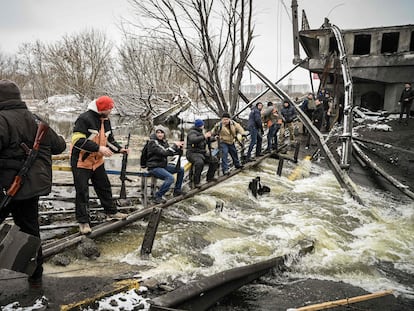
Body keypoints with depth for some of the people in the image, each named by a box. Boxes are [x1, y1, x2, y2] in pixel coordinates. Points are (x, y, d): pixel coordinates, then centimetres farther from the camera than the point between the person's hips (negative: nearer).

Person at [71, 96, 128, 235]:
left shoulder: (106, 120, 5)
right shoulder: (85, 119, -21)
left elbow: (109, 139, 15)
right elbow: (78, 141, -27)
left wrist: (119, 149, -2)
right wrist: (98, 148, -30)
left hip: (97, 161, 8)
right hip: (81, 162, -7)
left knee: (105, 187, 16)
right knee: (82, 192, 0)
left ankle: (111, 212, 31)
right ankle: (83, 221, 12)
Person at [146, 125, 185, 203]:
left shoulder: (164, 141, 7)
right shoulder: (152, 142, -18)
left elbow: (170, 152, 9)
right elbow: (164, 153, -29)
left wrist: (179, 148, -8)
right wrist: (175, 145, -24)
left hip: (163, 165, 9)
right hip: (154, 167, -9)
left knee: (181, 170, 10)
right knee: (170, 178, -29)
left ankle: (177, 190, 21)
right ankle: (157, 196, -17)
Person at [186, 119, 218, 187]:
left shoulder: (200, 132, 18)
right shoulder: (192, 132, -11)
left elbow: (207, 142, 24)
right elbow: (193, 140, -34)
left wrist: (209, 137, 6)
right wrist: (204, 136, -33)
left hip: (202, 153, 9)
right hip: (193, 153, -9)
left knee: (214, 161, 3)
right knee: (200, 163, -38)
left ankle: (210, 177, 18)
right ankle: (196, 182, -28)